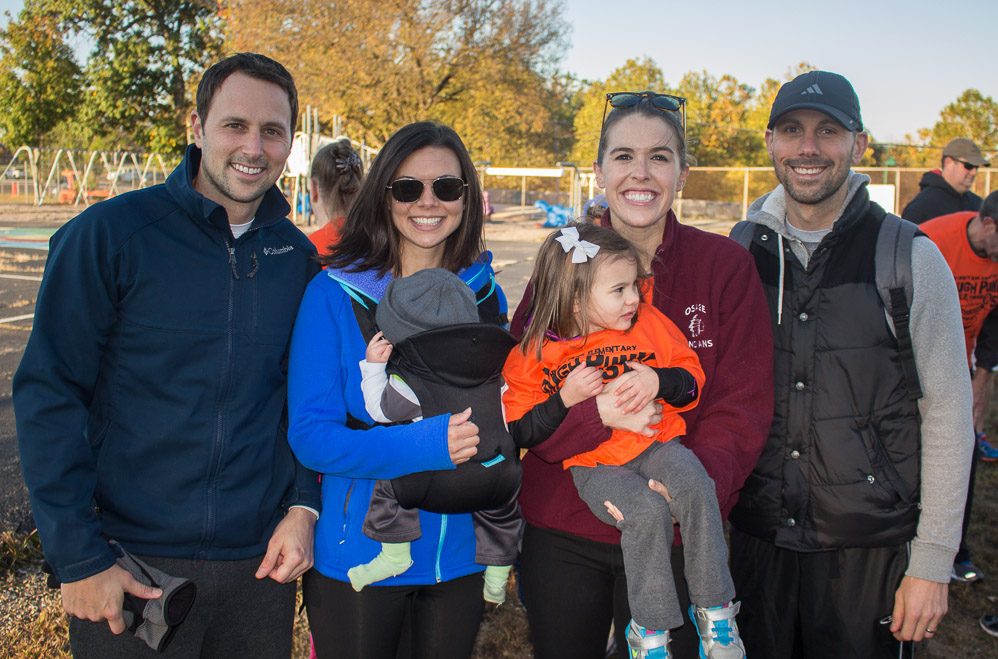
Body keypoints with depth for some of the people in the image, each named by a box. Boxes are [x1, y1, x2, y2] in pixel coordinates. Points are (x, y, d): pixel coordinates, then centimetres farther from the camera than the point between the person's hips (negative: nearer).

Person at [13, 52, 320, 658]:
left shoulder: (299, 257, 2)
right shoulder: (108, 234, -9)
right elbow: (50, 395, -9)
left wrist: (303, 505, -1)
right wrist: (79, 558, -12)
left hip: (259, 560, 4)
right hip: (130, 565, -3)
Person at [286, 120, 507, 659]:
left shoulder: (485, 295, 1)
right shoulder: (334, 295, -11)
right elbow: (310, 435, -15)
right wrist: (423, 445, -27)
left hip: (459, 554, 3)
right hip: (358, 553, -3)